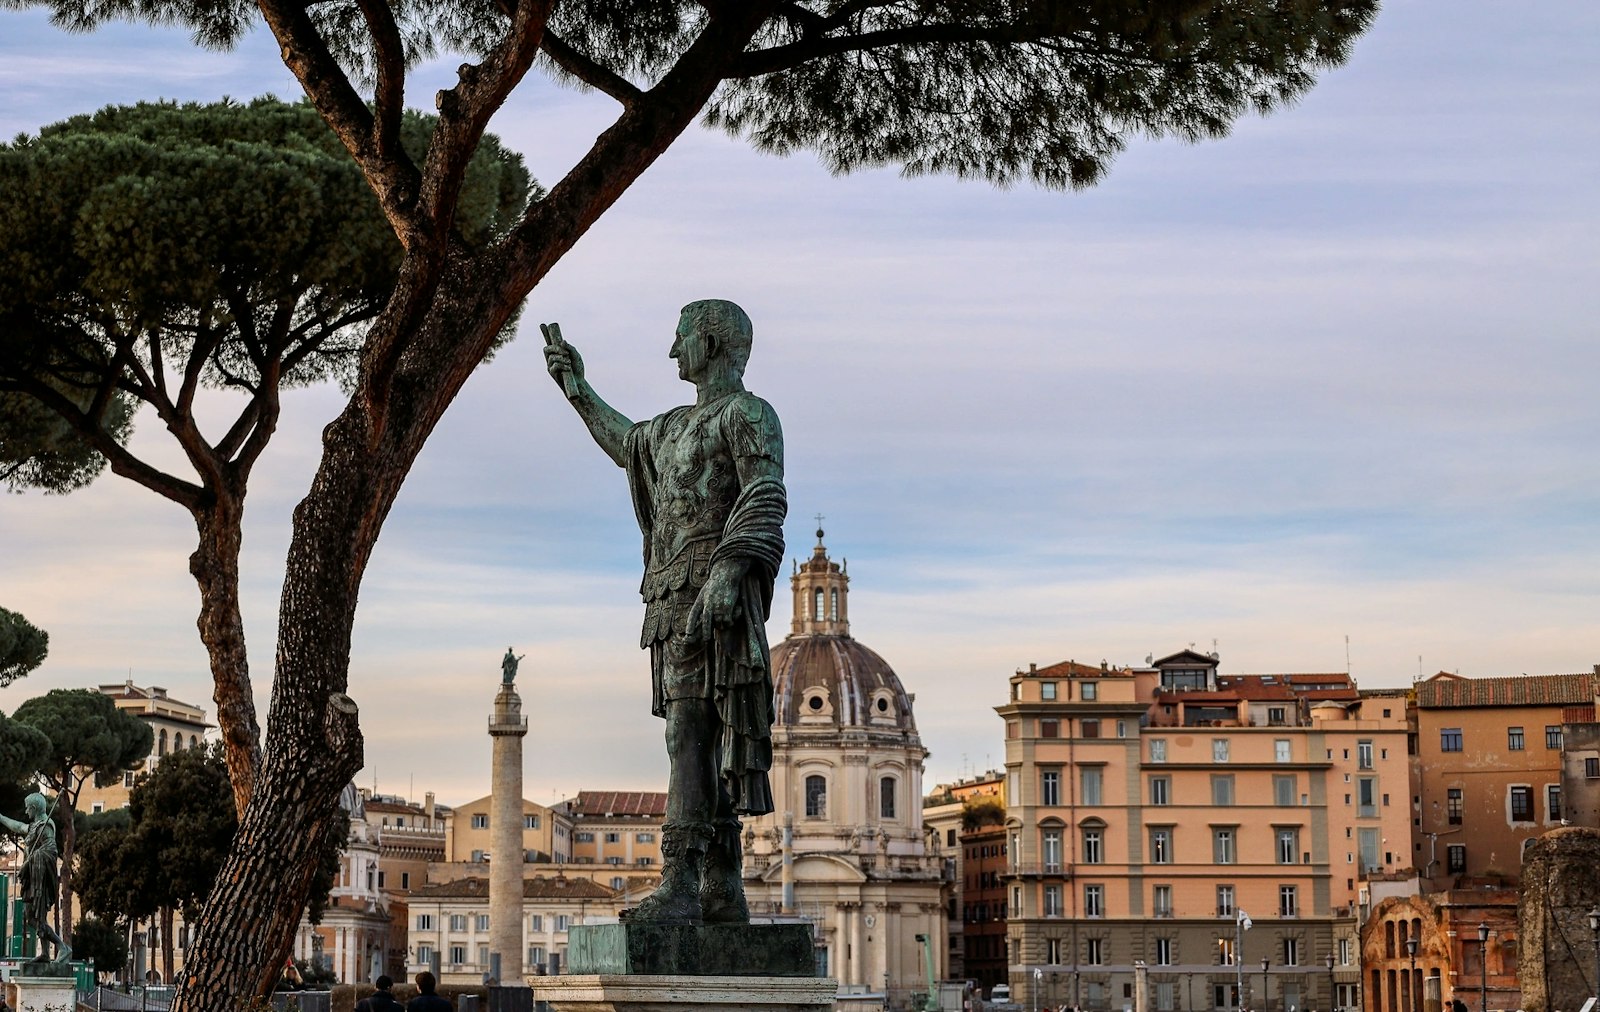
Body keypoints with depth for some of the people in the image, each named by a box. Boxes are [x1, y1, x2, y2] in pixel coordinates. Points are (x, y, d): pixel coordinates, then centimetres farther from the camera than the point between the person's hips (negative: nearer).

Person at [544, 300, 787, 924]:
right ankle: (723, 892, 6)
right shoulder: (676, 426, 25)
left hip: (711, 597, -9)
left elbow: (766, 498, -19)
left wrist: (728, 569, -32)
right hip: (673, 601, 9)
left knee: (690, 733, -17)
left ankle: (680, 888, -23)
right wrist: (577, 389, 53)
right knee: (701, 744, 6)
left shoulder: (749, 413, -4)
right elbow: (625, 443, 47)